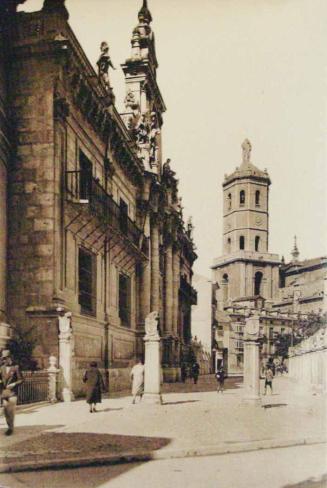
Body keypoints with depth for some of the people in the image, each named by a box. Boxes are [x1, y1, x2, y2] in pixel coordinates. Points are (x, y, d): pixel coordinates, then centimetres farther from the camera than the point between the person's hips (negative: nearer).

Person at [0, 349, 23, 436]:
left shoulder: (15, 367, -4)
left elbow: (20, 380, -2)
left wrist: (13, 384, -15)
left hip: (12, 392, -4)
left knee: (11, 410, -9)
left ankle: (11, 428, -1)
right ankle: (9, 426, 20)